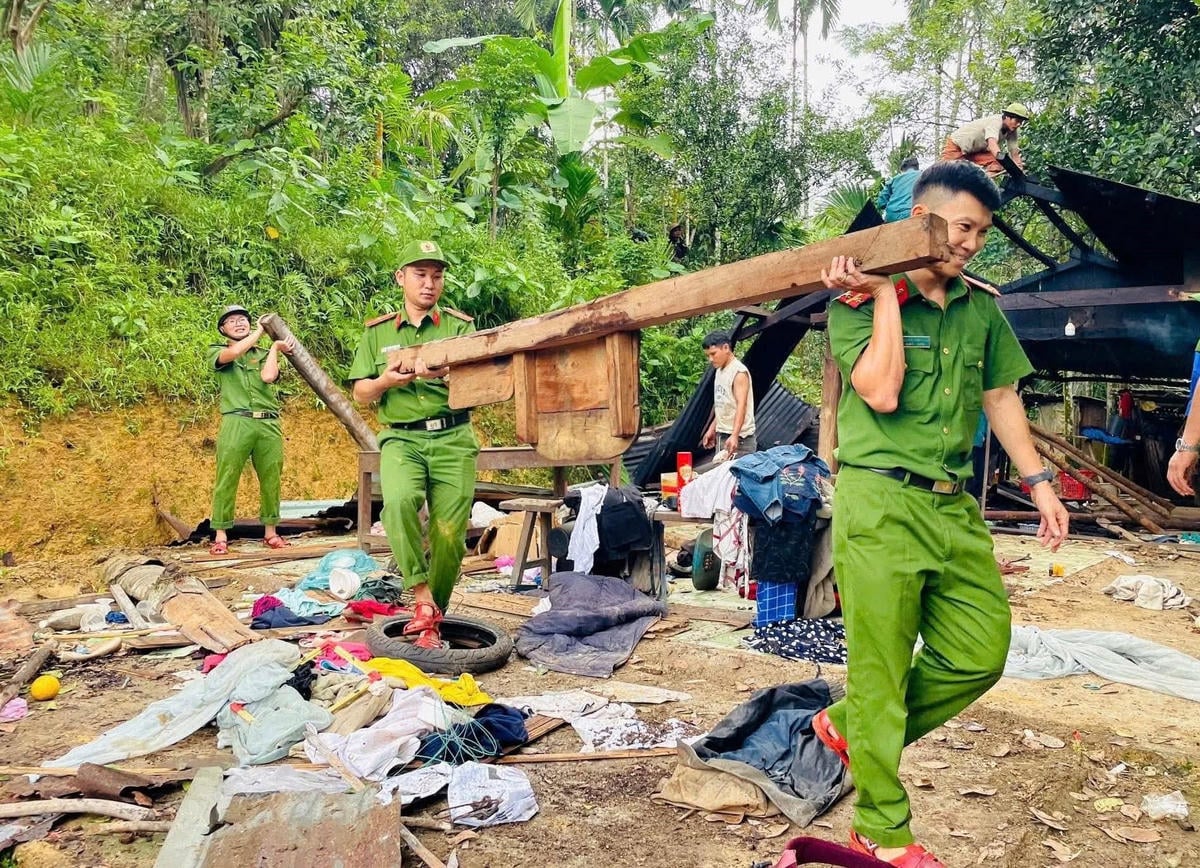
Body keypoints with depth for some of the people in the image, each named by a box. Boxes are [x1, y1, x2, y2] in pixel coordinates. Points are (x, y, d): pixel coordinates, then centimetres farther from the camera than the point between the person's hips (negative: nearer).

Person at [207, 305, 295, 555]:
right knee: (227, 479, -4)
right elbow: (234, 352, -12)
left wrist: (275, 349, 9)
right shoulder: (216, 351, 13)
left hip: (269, 424, 3)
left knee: (271, 479, 4)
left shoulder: (264, 354, 20)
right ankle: (221, 536, 1)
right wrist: (260, 331, 1)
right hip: (236, 423, -3)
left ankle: (270, 533, 14)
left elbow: (268, 376, -2)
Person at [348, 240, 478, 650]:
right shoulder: (377, 332, 12)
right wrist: (386, 381, -10)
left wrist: (444, 376, -26)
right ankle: (422, 597, -22)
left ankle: (433, 620, 16)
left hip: (453, 438, 0)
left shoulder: (460, 326, 7)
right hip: (401, 438, 0)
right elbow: (360, 394, 12)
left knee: (450, 533, -3)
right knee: (400, 500, -31)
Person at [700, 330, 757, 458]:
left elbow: (741, 405, -24)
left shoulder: (739, 372, -14)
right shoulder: (720, 371, 14)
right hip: (722, 435, 9)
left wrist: (734, 435, -35)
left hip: (739, 438, -8)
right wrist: (712, 429, 20)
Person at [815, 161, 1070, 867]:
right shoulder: (858, 300, -6)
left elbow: (1001, 396, 18)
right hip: (880, 503, -6)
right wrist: (885, 295, -14)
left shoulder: (980, 308, 12)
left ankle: (849, 726, 28)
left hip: (954, 506, 7)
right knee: (880, 669, 2)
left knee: (981, 653, 9)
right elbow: (881, 392, -18)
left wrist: (1039, 482, 14)